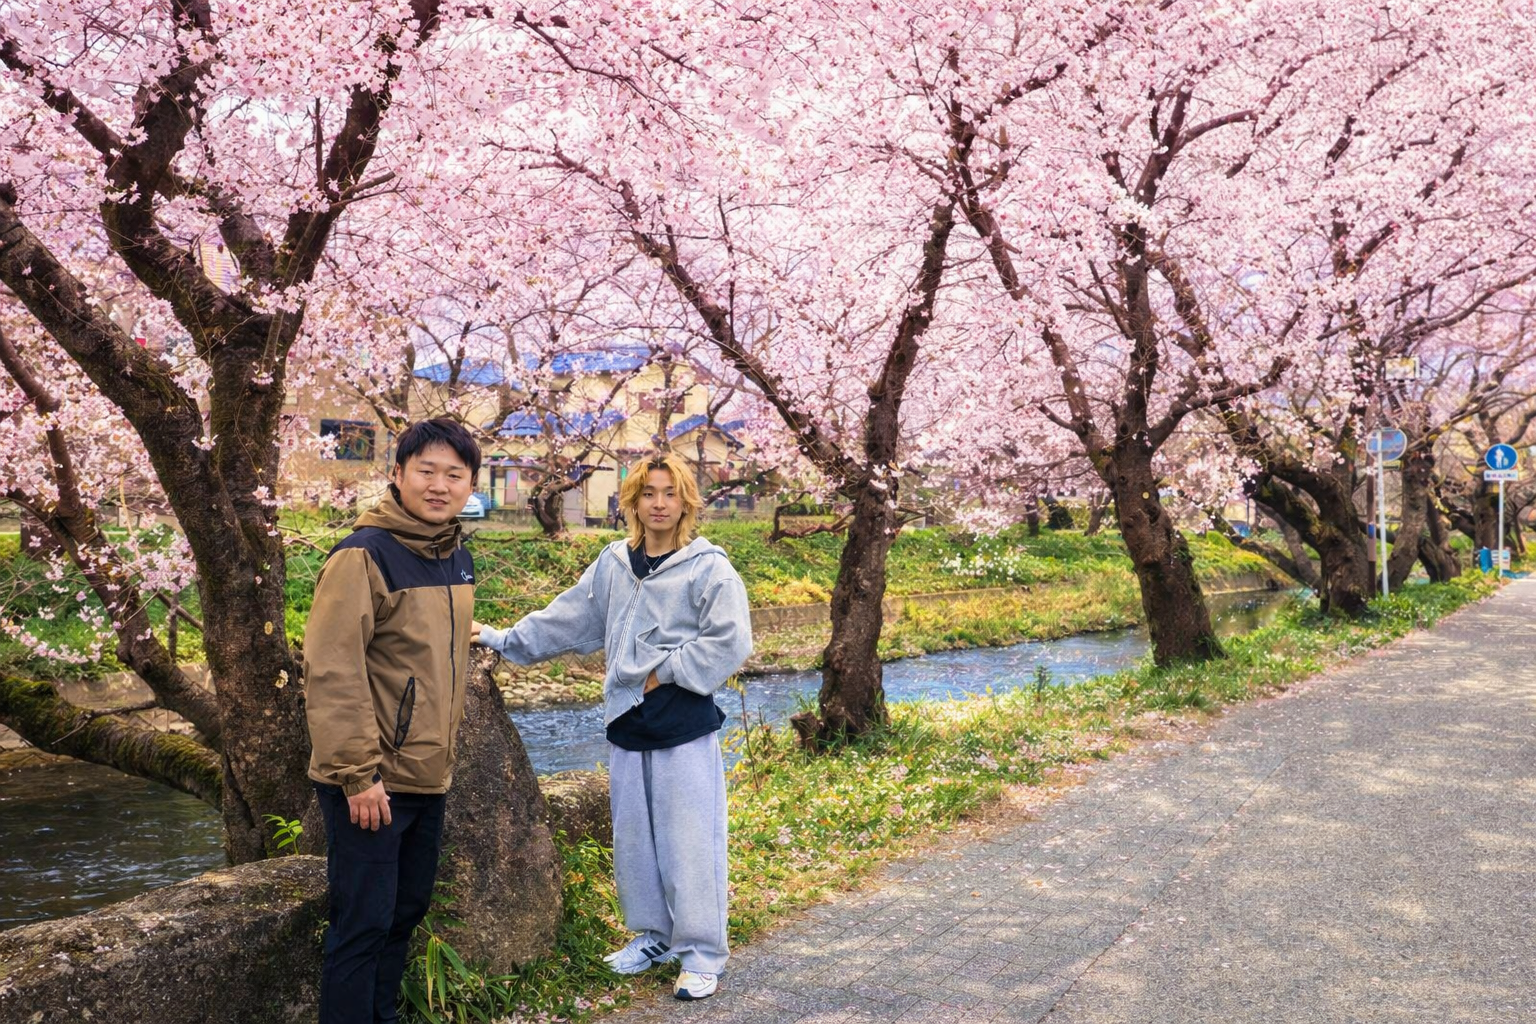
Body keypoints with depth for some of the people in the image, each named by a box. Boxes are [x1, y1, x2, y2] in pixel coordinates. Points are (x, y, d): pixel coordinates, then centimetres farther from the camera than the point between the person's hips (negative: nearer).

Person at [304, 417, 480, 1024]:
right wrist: (357, 772, -22)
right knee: (363, 924, 0)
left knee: (407, 912, 18)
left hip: (429, 777, 8)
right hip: (370, 784, -8)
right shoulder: (363, 556, -15)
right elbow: (331, 670, -20)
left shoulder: (458, 562, 9)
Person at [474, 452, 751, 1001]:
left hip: (685, 724, -6)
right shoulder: (613, 564, 9)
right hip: (627, 719, 6)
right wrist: (501, 639, 16)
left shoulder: (709, 568, -8)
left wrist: (664, 672, -14)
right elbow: (566, 619, 16)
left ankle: (702, 953, 9)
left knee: (688, 838, -3)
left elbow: (729, 643, -15)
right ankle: (653, 935, 30)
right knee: (633, 835, 13)